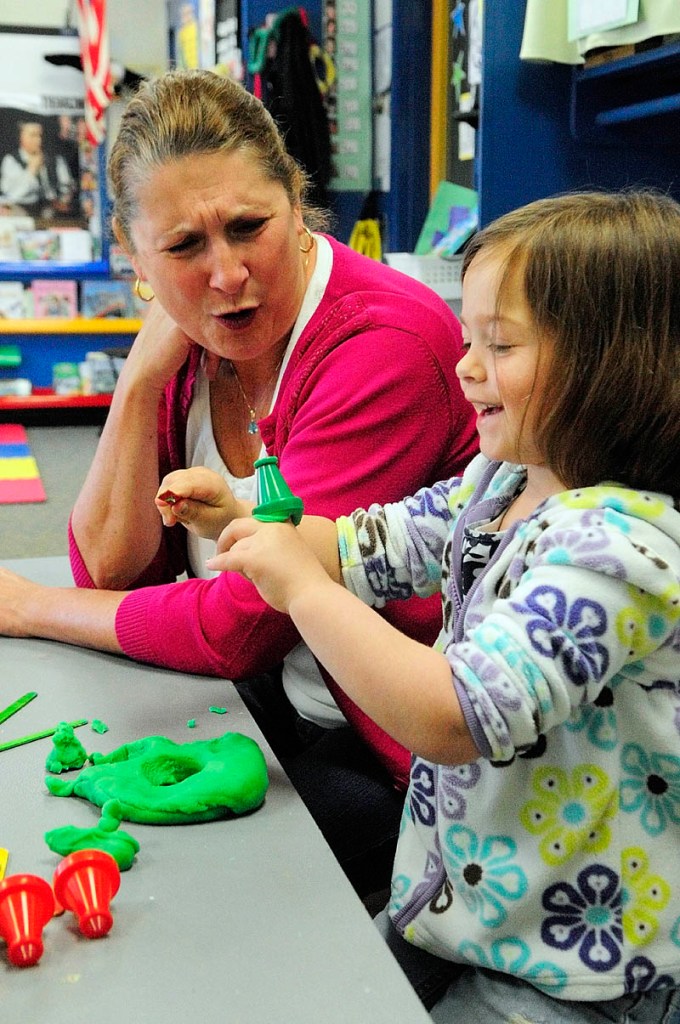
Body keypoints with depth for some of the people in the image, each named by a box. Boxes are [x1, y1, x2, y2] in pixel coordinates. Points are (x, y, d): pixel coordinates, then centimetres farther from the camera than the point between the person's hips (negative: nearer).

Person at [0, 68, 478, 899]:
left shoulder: (384, 346, -25)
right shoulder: (189, 344, -1)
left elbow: (240, 626, -22)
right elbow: (113, 572, -1)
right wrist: (141, 379, -13)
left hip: (395, 766, -6)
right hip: (275, 700, 7)